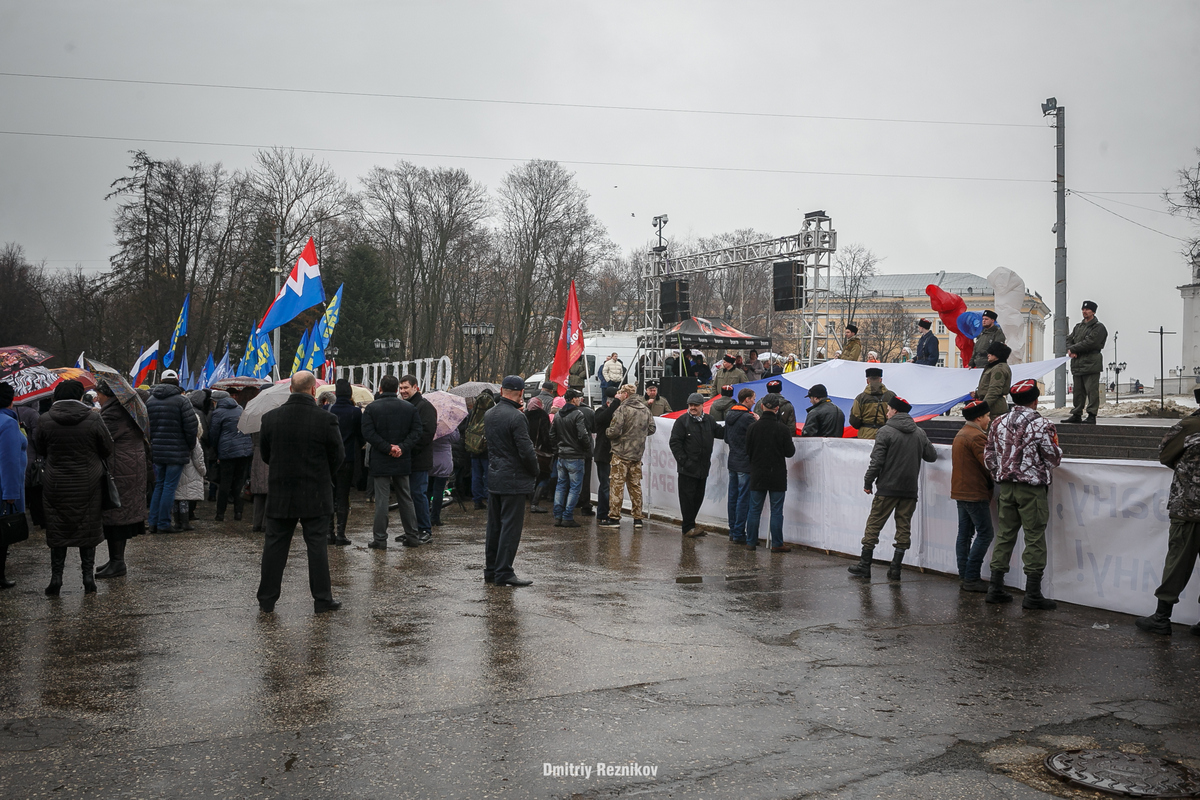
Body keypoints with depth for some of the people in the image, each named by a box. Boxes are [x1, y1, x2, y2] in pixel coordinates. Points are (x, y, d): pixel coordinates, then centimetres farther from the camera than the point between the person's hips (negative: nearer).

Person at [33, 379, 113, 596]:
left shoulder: (45, 421, -6)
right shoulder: (93, 419, -10)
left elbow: (40, 450, 7)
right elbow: (108, 449, -1)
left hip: (56, 485, 1)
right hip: (88, 484, -1)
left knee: (57, 529, 9)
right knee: (88, 528, 9)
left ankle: (56, 578, 9)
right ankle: (88, 576, 12)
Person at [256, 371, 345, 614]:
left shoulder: (270, 418, -3)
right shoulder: (326, 420, -12)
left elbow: (265, 454, 7)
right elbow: (338, 456, -4)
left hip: (279, 494, 2)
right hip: (315, 495, -2)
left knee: (274, 546, 10)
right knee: (317, 546, 6)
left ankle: (266, 600, 15)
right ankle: (322, 600, 11)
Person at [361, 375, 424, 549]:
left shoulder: (371, 408, -5)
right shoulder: (409, 407, 4)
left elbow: (368, 433, -14)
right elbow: (417, 431, -4)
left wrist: (387, 448, -14)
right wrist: (402, 448, -10)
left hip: (380, 462, -3)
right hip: (403, 462, 3)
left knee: (382, 499, 0)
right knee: (406, 498, 13)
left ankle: (380, 539, 2)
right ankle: (411, 536, 15)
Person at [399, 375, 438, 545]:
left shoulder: (425, 406, -9)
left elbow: (427, 433, -18)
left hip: (419, 460, -8)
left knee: (418, 494, -6)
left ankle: (425, 531, 2)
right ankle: (409, 530, 19)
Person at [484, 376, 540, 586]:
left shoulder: (489, 415, 6)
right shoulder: (516, 417, -18)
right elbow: (526, 451, -19)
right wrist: (534, 471, -1)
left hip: (493, 478, 8)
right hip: (513, 480, -8)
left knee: (494, 526, 14)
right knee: (511, 527, -2)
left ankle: (490, 570, 21)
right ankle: (504, 573, 0)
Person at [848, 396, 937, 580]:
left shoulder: (885, 431, -8)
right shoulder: (919, 433, 6)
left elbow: (877, 461, -12)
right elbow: (932, 456, 12)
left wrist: (868, 482, -2)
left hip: (887, 489, -4)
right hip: (910, 489, 4)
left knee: (873, 525, 5)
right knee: (904, 527, 8)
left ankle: (864, 565, 8)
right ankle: (895, 568, 7)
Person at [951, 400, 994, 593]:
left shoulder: (961, 434, 17)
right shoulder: (976, 436, -16)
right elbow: (988, 464, -21)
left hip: (961, 491, 10)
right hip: (975, 493, -10)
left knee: (965, 534, 12)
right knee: (985, 534, -6)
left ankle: (964, 575, 15)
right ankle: (971, 578, -7)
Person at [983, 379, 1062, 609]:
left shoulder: (998, 423, 5)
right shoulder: (1041, 424, -12)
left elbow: (989, 456, 8)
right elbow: (1054, 458, -7)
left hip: (1006, 486, 6)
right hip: (1032, 488, -5)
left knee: (1005, 534, 12)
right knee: (1034, 538, 0)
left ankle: (995, 588, 14)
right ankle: (1032, 594, 1)